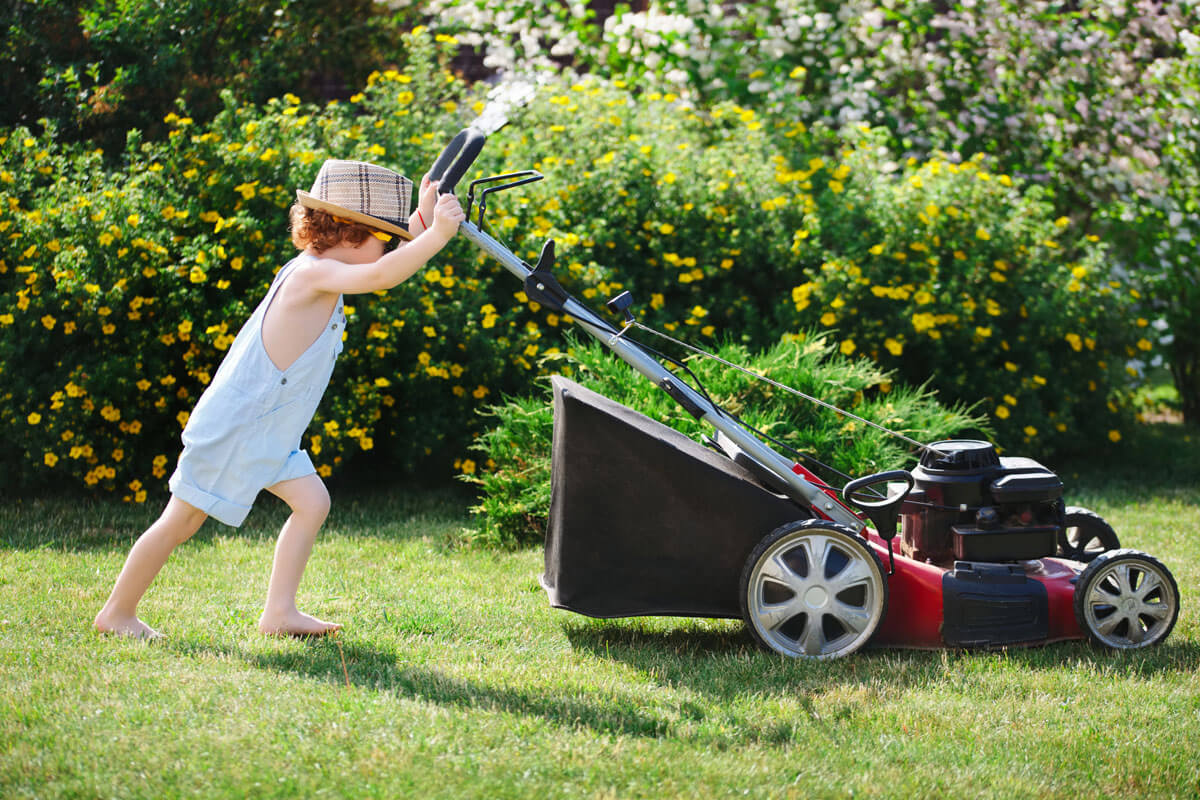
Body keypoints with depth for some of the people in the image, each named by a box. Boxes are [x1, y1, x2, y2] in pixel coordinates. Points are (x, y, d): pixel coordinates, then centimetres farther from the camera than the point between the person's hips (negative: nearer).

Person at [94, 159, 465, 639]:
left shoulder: (321, 270, 4)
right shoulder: (312, 274, -25)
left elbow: (395, 257, 16)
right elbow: (382, 275, -42)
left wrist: (422, 221, 2)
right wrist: (438, 235, -43)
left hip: (266, 433, 9)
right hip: (231, 429, -9)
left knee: (312, 502, 4)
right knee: (181, 522, 3)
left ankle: (278, 612, 9)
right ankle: (117, 613, 17)